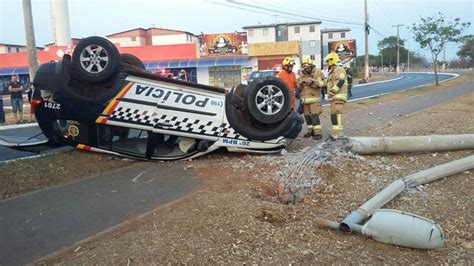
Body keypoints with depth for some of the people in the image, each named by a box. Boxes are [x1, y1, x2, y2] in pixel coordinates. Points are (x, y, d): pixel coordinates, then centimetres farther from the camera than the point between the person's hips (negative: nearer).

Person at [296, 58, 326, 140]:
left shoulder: (318, 72, -3)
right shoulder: (302, 74, 14)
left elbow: (321, 83, -15)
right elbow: (299, 86, 17)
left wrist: (312, 82, -24)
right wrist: (301, 83, -5)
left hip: (314, 98, -6)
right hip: (305, 98, 6)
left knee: (314, 115, -12)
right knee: (307, 115, 9)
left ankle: (317, 132, -10)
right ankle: (311, 131, 20)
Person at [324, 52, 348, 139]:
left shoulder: (338, 69, -10)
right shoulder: (333, 71, 23)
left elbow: (340, 82, -22)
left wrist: (331, 92, -21)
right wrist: (330, 94, 18)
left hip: (338, 97, -11)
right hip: (334, 97, 11)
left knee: (335, 114, -15)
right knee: (335, 114, 14)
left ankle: (336, 134, -17)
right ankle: (338, 132, 22)